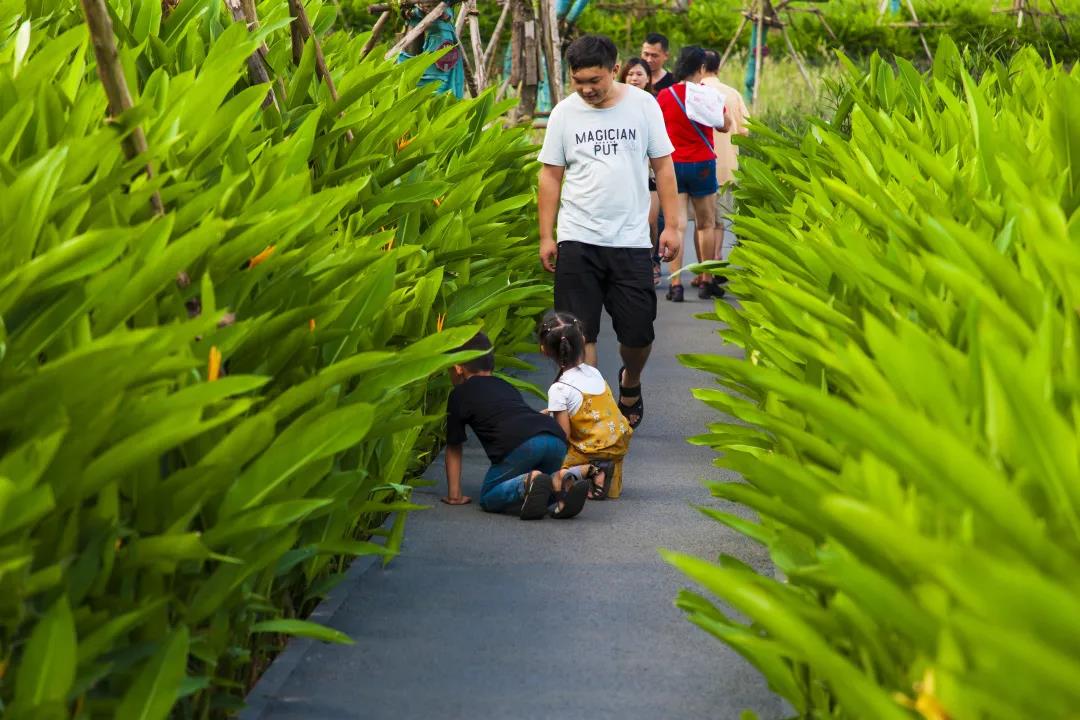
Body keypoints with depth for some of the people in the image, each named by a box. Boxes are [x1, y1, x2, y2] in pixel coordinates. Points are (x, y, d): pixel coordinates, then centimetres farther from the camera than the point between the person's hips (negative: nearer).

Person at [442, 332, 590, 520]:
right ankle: (560, 482, -6)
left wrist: (454, 495, 30)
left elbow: (454, 448, 24)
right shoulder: (505, 386, 37)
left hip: (521, 444, -6)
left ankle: (527, 483, -17)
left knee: (489, 498, 10)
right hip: (557, 439, 6)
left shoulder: (459, 394, 21)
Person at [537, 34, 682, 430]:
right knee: (580, 332, -2)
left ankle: (630, 383, 35)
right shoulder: (564, 112, 0)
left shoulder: (643, 104, 0)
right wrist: (546, 237, 2)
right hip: (578, 241, 0)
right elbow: (551, 176, 5)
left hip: (631, 240, 0)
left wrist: (671, 226, -1)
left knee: (638, 332, 4)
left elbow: (663, 166, 4)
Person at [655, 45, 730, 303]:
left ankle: (675, 284, -9)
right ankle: (707, 282, 17)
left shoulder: (665, 96, -3)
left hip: (672, 165, 1)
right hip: (702, 165, -1)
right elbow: (725, 126, 5)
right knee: (706, 225, 12)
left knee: (676, 225, -1)